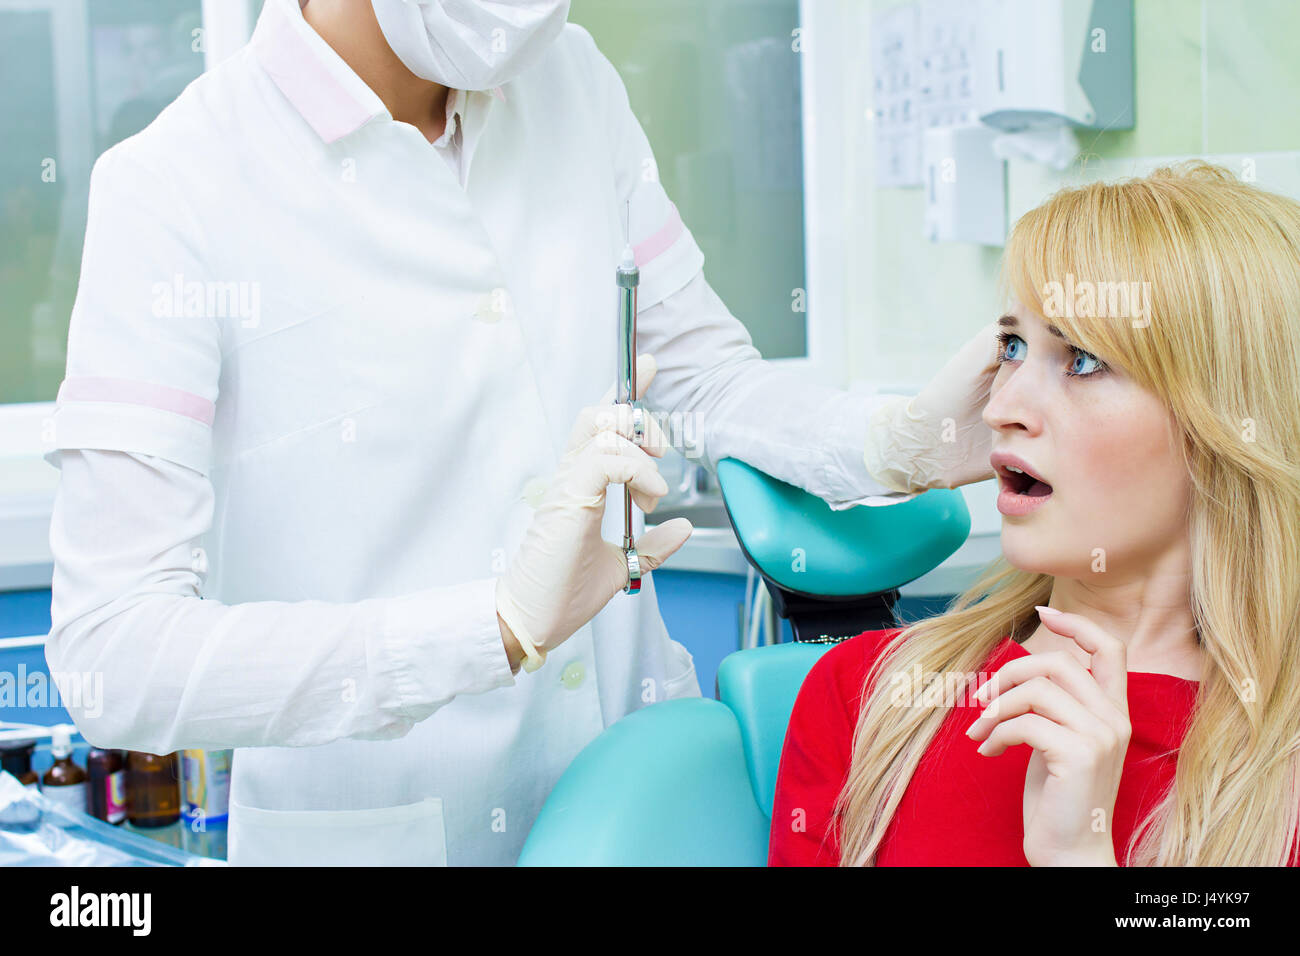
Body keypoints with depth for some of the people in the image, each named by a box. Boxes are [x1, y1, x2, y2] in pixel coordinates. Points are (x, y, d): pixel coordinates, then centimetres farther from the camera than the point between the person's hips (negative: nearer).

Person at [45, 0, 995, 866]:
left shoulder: (575, 82, 0)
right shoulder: (177, 190, -18)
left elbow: (701, 373, 9)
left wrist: (903, 441, -10)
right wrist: (498, 626, -34)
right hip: (376, 834, -5)